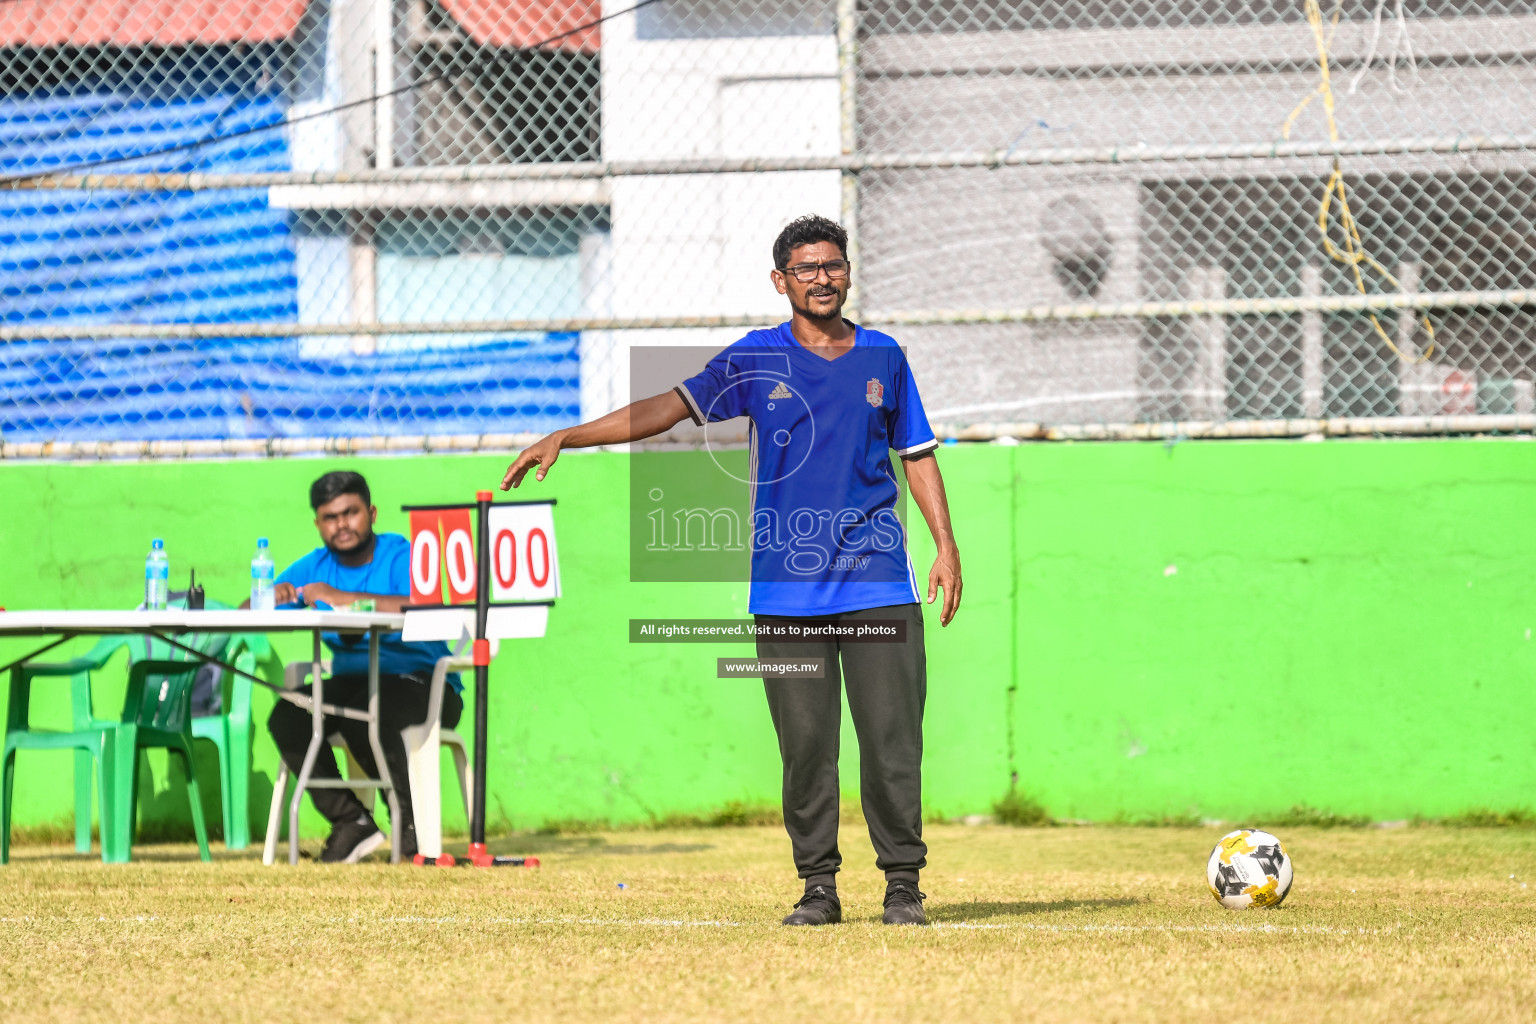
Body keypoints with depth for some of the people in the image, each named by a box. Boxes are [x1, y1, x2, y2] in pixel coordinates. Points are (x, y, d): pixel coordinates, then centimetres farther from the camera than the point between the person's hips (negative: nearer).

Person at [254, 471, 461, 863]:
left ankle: (412, 819, -18)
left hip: (424, 685, -6)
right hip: (351, 680, 6)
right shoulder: (315, 566, 11)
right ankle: (349, 820, -11)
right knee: (287, 717, -21)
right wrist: (272, 598, -18)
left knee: (363, 709, -36)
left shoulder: (401, 556, -7)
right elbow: (245, 613, 7)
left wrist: (344, 597, -30)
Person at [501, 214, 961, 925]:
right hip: (787, 588, 0)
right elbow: (671, 406, -2)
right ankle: (818, 885, 8)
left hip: (878, 581, 1)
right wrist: (564, 438, -10)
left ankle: (903, 882, 3)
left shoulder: (883, 358, 10)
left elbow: (916, 455, 17)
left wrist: (946, 545, 7)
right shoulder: (758, 358, 5)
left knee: (892, 736, -4)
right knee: (805, 742, 0)